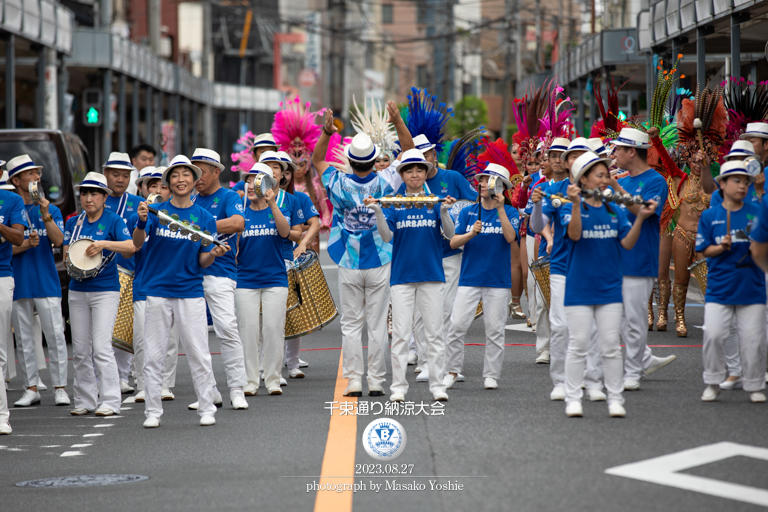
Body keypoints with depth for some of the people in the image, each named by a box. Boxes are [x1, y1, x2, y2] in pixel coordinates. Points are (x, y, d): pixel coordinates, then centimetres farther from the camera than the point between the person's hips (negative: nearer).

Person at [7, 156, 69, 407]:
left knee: (55, 336, -4)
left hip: (46, 281, 0)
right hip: (19, 283, 0)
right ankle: (31, 389, 12)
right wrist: (26, 245, -18)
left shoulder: (51, 210, 7)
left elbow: (58, 240, -8)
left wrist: (46, 216, -21)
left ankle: (60, 388, 0)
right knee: (24, 339, 4)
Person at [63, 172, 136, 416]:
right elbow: (66, 254, 8)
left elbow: (131, 247, -17)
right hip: (77, 291, 5)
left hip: (105, 290, -5)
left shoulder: (113, 220, -4)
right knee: (80, 350, 6)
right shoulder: (74, 222, 10)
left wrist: (105, 243, -30)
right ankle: (85, 400, 14)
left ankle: (110, 401, -7)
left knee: (101, 347, -11)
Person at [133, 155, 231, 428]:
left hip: (190, 292, 0)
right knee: (153, 355, 3)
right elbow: (138, 244, -10)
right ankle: (152, 411, 10)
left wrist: (214, 254, -17)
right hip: (158, 290, 0)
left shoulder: (204, 217, 4)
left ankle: (206, 409, 8)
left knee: (199, 354, -1)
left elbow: (202, 262, 5)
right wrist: (142, 222, -29)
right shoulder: (156, 211, 2)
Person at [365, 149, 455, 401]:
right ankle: (398, 387, 2)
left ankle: (437, 385, 6)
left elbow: (450, 234, -5)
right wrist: (378, 212, -20)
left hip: (432, 275, 0)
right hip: (402, 275, 0)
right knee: (400, 333, -1)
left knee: (434, 332, 2)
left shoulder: (434, 201, 6)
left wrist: (444, 211, -23)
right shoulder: (394, 203, 6)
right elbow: (387, 236, -4)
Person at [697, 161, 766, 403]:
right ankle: (713, 383, 9)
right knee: (713, 335, -7)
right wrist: (721, 247, -15)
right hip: (719, 288, 0)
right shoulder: (710, 216, 4)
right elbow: (704, 250, 3)